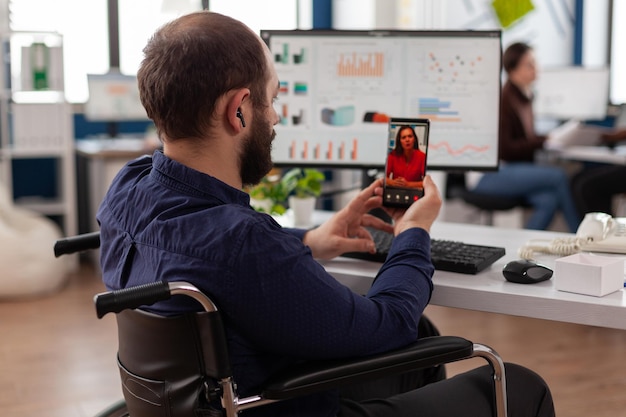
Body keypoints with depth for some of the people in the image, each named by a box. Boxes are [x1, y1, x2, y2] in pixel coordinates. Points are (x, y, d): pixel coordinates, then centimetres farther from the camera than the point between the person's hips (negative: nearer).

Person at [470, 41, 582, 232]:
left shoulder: (525, 96, 11)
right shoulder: (503, 99, -14)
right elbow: (503, 149, -17)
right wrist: (543, 141, -14)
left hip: (515, 168, 8)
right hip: (490, 174, -8)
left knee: (549, 200, -22)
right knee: (558, 176, -22)